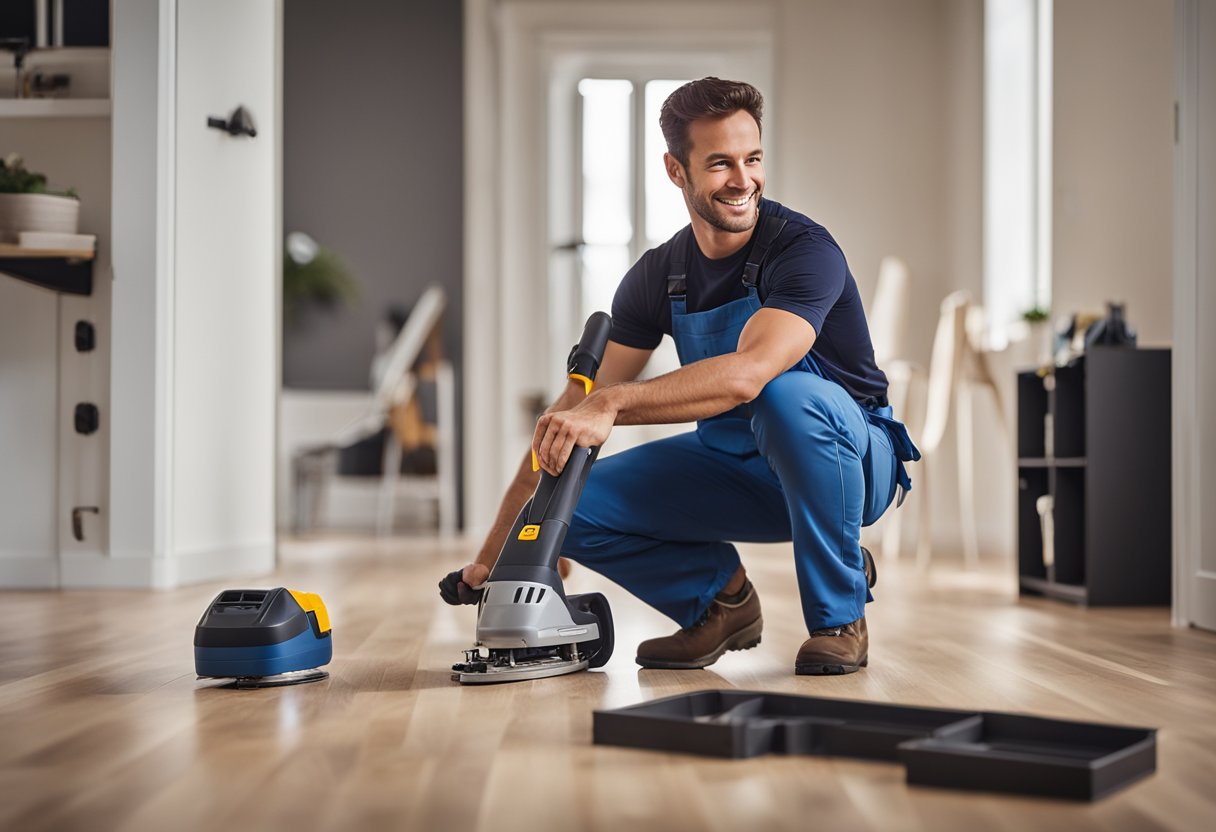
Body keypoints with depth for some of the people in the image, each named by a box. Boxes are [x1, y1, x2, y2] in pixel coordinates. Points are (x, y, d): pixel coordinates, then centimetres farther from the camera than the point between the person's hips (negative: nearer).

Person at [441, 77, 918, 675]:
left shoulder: (804, 250, -21)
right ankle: (720, 597, 11)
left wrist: (612, 405, -46)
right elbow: (576, 407, -5)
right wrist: (496, 548, -11)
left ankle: (840, 617, -18)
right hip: (734, 470, 5)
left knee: (788, 396, -39)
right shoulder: (659, 276, -3)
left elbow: (747, 373, -40)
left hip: (850, 460, -5)